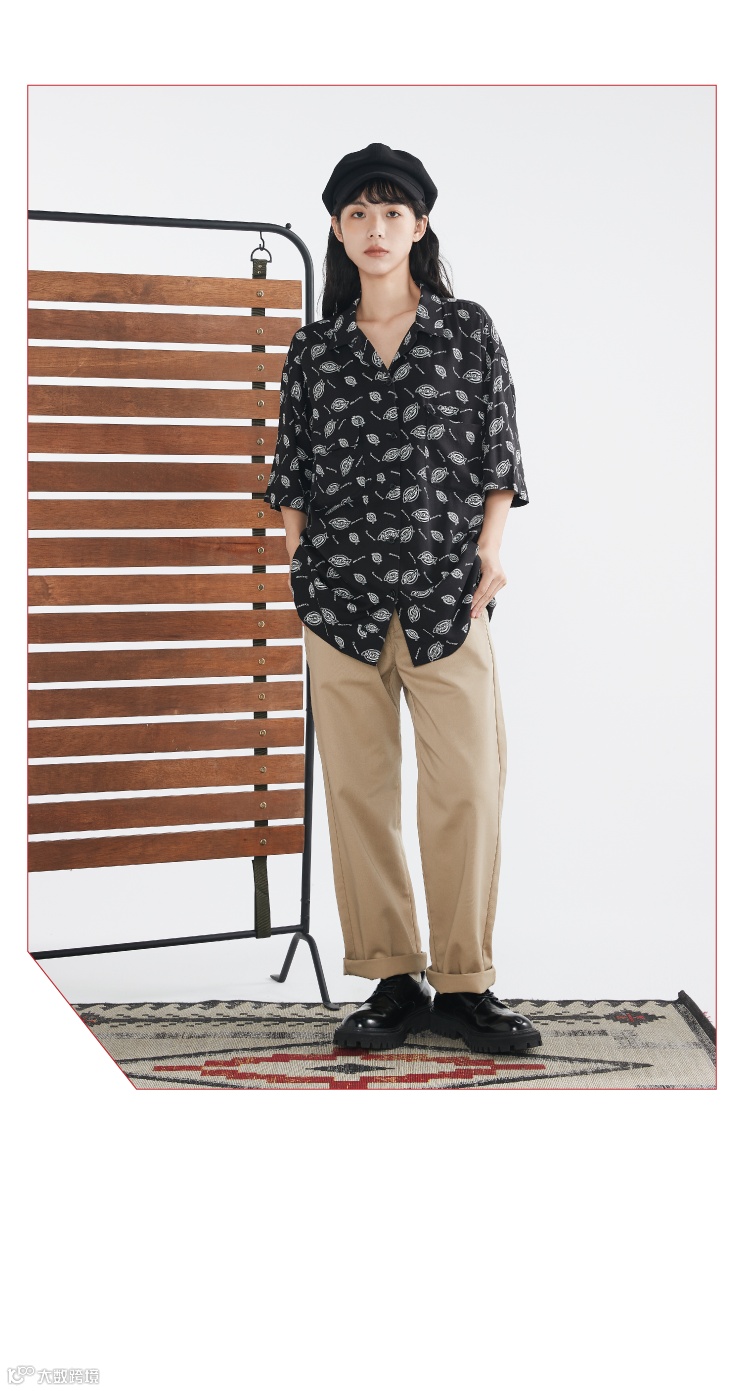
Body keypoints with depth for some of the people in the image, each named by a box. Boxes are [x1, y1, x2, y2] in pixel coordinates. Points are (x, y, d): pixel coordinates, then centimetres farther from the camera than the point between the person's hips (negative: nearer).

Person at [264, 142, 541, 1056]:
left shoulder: (467, 330, 6)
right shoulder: (315, 348, 10)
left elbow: (498, 453, 7)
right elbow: (294, 466, 14)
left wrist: (490, 547, -3)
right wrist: (297, 559, 5)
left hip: (445, 590, -2)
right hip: (340, 590, 2)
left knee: (467, 782, -7)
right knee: (357, 786, 1)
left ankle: (463, 986, 2)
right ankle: (394, 981, 9)